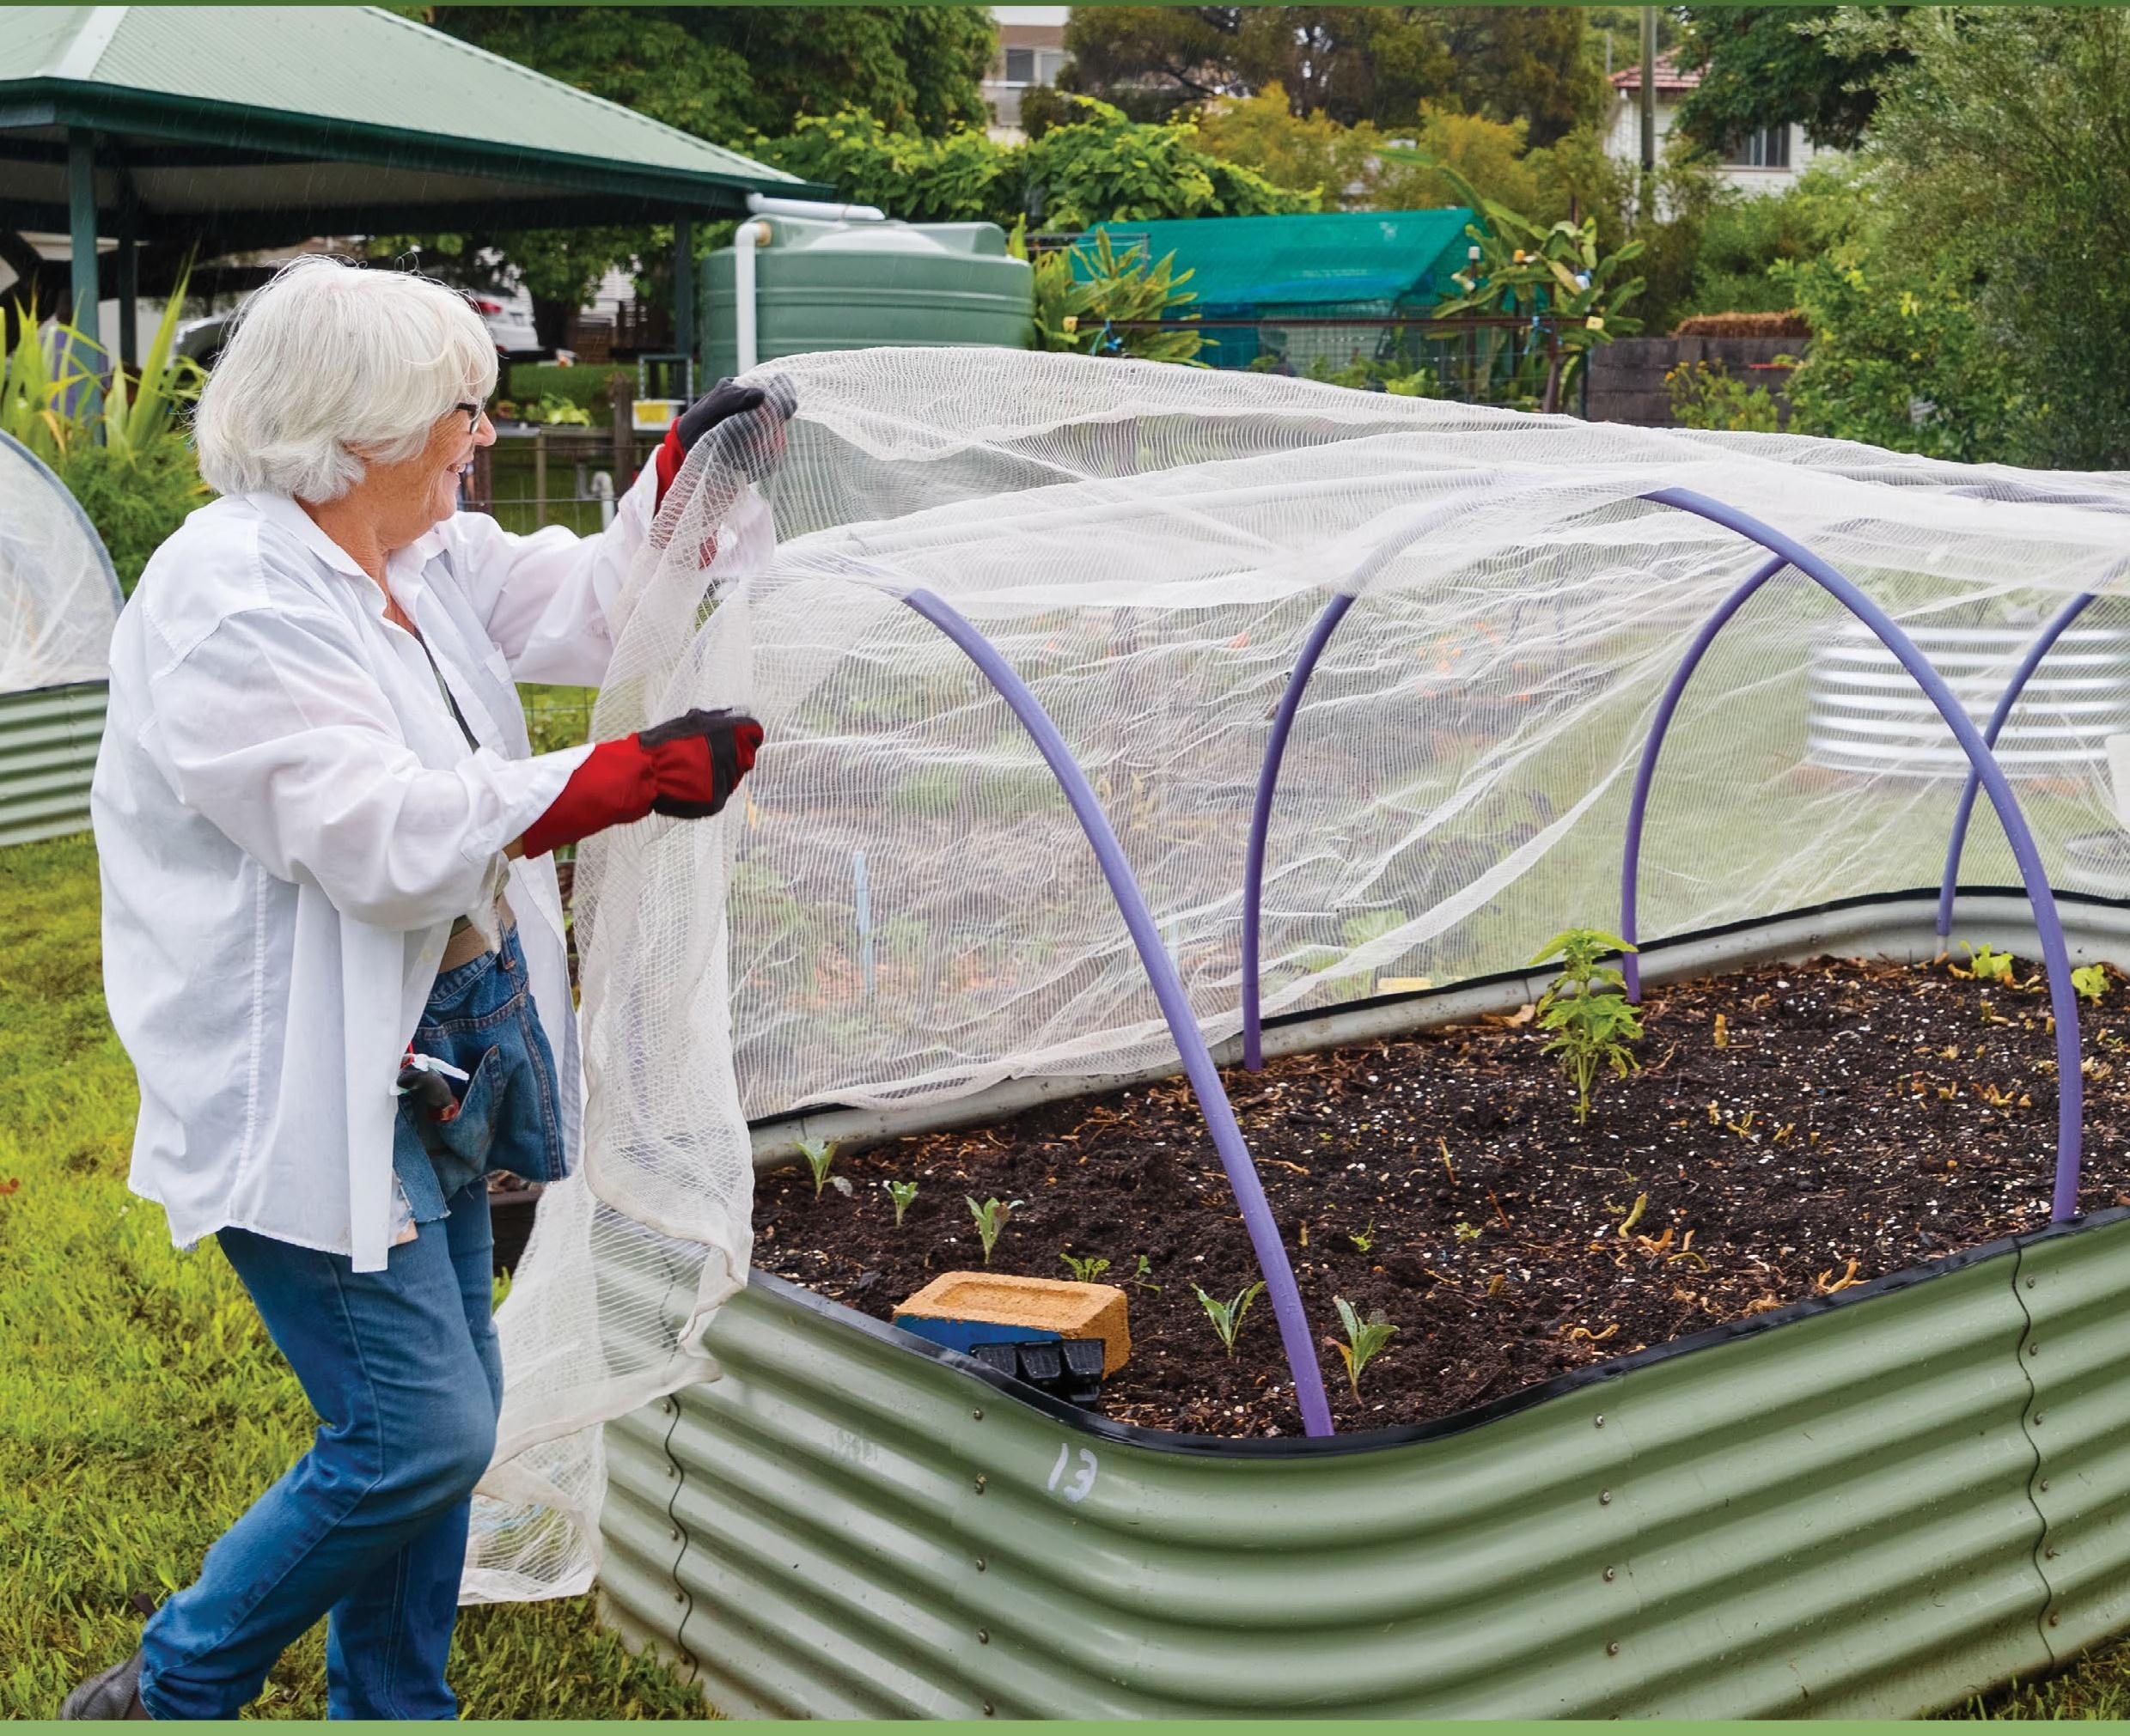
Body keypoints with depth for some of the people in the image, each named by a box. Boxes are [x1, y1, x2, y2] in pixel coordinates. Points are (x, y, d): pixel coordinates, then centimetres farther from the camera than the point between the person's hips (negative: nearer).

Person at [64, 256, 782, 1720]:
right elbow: (381, 834, -28)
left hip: (436, 1055, 9)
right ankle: (169, 1690, 15)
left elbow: (587, 610, 20)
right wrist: (638, 776, -28)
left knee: (441, 1416, 15)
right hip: (307, 1089, -9)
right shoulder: (230, 600, -20)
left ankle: (394, 1704, 32)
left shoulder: (423, 557, 8)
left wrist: (690, 476, 4)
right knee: (419, 1431, -7)